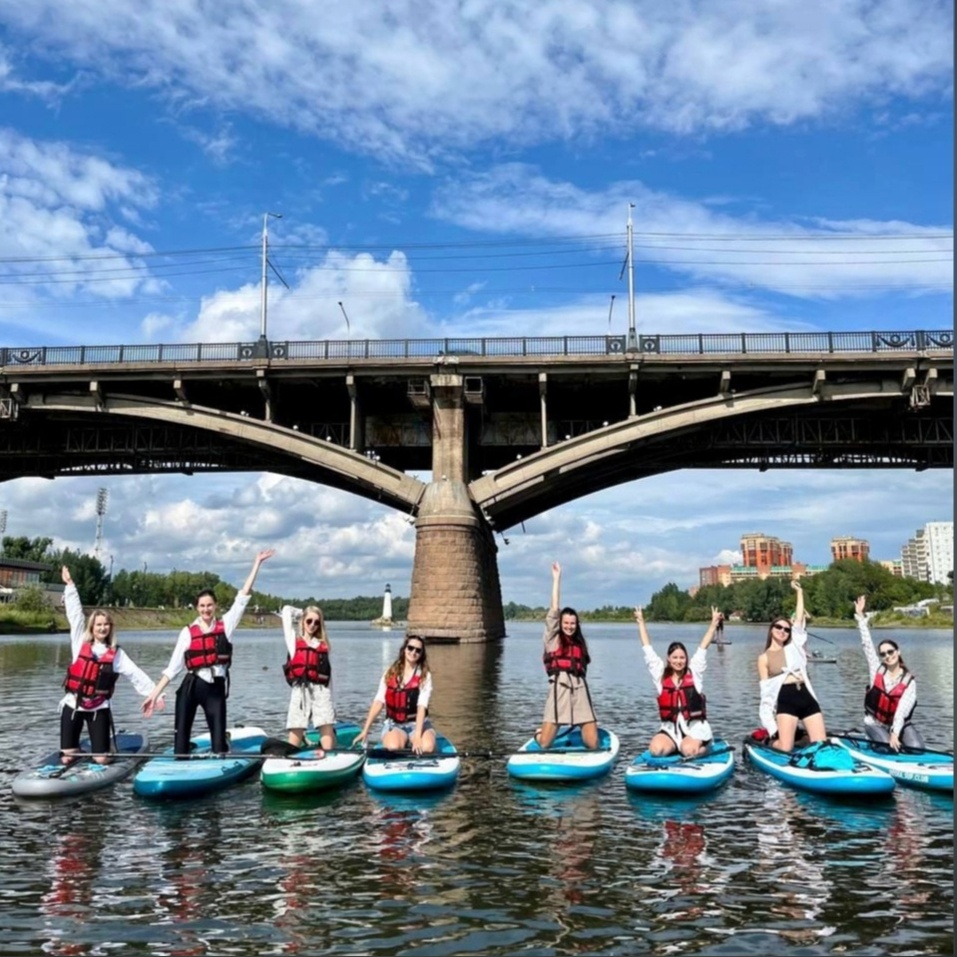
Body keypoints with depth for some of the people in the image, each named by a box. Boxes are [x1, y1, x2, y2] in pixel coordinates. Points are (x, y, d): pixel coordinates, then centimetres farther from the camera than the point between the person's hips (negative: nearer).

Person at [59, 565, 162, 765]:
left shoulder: (116, 654, -1)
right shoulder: (80, 643, -1)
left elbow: (136, 674, -3)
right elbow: (75, 614, -2)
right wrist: (70, 584, -2)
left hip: (99, 708, 0)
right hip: (73, 705, 0)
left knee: (101, 759, -5)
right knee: (67, 758, 1)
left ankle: (100, 749, 30)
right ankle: (74, 749, 35)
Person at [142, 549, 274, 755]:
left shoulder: (225, 625, 4)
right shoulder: (188, 632, 1)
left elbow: (243, 597, 2)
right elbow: (173, 667, 3)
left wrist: (257, 562, 2)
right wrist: (154, 694, -3)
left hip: (216, 688, 0)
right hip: (190, 687, 0)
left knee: (219, 741, 1)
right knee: (181, 736, 2)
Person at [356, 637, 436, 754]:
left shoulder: (425, 676, -2)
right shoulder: (390, 673, 5)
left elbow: (422, 706, -15)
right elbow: (378, 702, -2)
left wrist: (417, 736, -27)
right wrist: (365, 730, -10)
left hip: (418, 723, 0)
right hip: (394, 724, 0)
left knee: (427, 748, -30)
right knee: (393, 747, -32)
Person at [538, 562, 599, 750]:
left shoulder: (579, 643, 20)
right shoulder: (552, 637, 8)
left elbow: (582, 668, 19)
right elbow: (554, 609, -2)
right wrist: (556, 579, -4)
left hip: (580, 688, 4)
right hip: (560, 687, -4)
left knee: (593, 745, -3)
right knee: (544, 744, -7)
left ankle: (576, 733, 31)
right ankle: (539, 732, 30)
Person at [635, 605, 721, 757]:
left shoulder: (694, 672, 3)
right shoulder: (660, 674, 4)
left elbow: (703, 647, 1)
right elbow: (648, 649, 5)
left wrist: (714, 623, -1)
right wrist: (641, 622, 7)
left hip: (695, 727, -1)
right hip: (670, 728, 2)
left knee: (689, 750, -30)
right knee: (656, 749, -25)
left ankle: (703, 746, 6)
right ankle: (678, 745, 8)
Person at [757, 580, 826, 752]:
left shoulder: (793, 647, 17)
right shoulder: (764, 658, 8)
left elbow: (799, 619, 11)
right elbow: (766, 688, 3)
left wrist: (800, 592, 11)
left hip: (806, 697, 4)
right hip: (786, 700, -4)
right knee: (785, 749, -11)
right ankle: (771, 742, 15)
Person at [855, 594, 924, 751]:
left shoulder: (909, 681, -9)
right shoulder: (877, 669, -3)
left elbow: (901, 712, -20)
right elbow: (867, 644, -10)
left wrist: (895, 734, -33)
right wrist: (860, 616, -16)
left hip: (900, 725, 0)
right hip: (875, 724, 0)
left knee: (918, 749, -22)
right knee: (889, 747, -25)